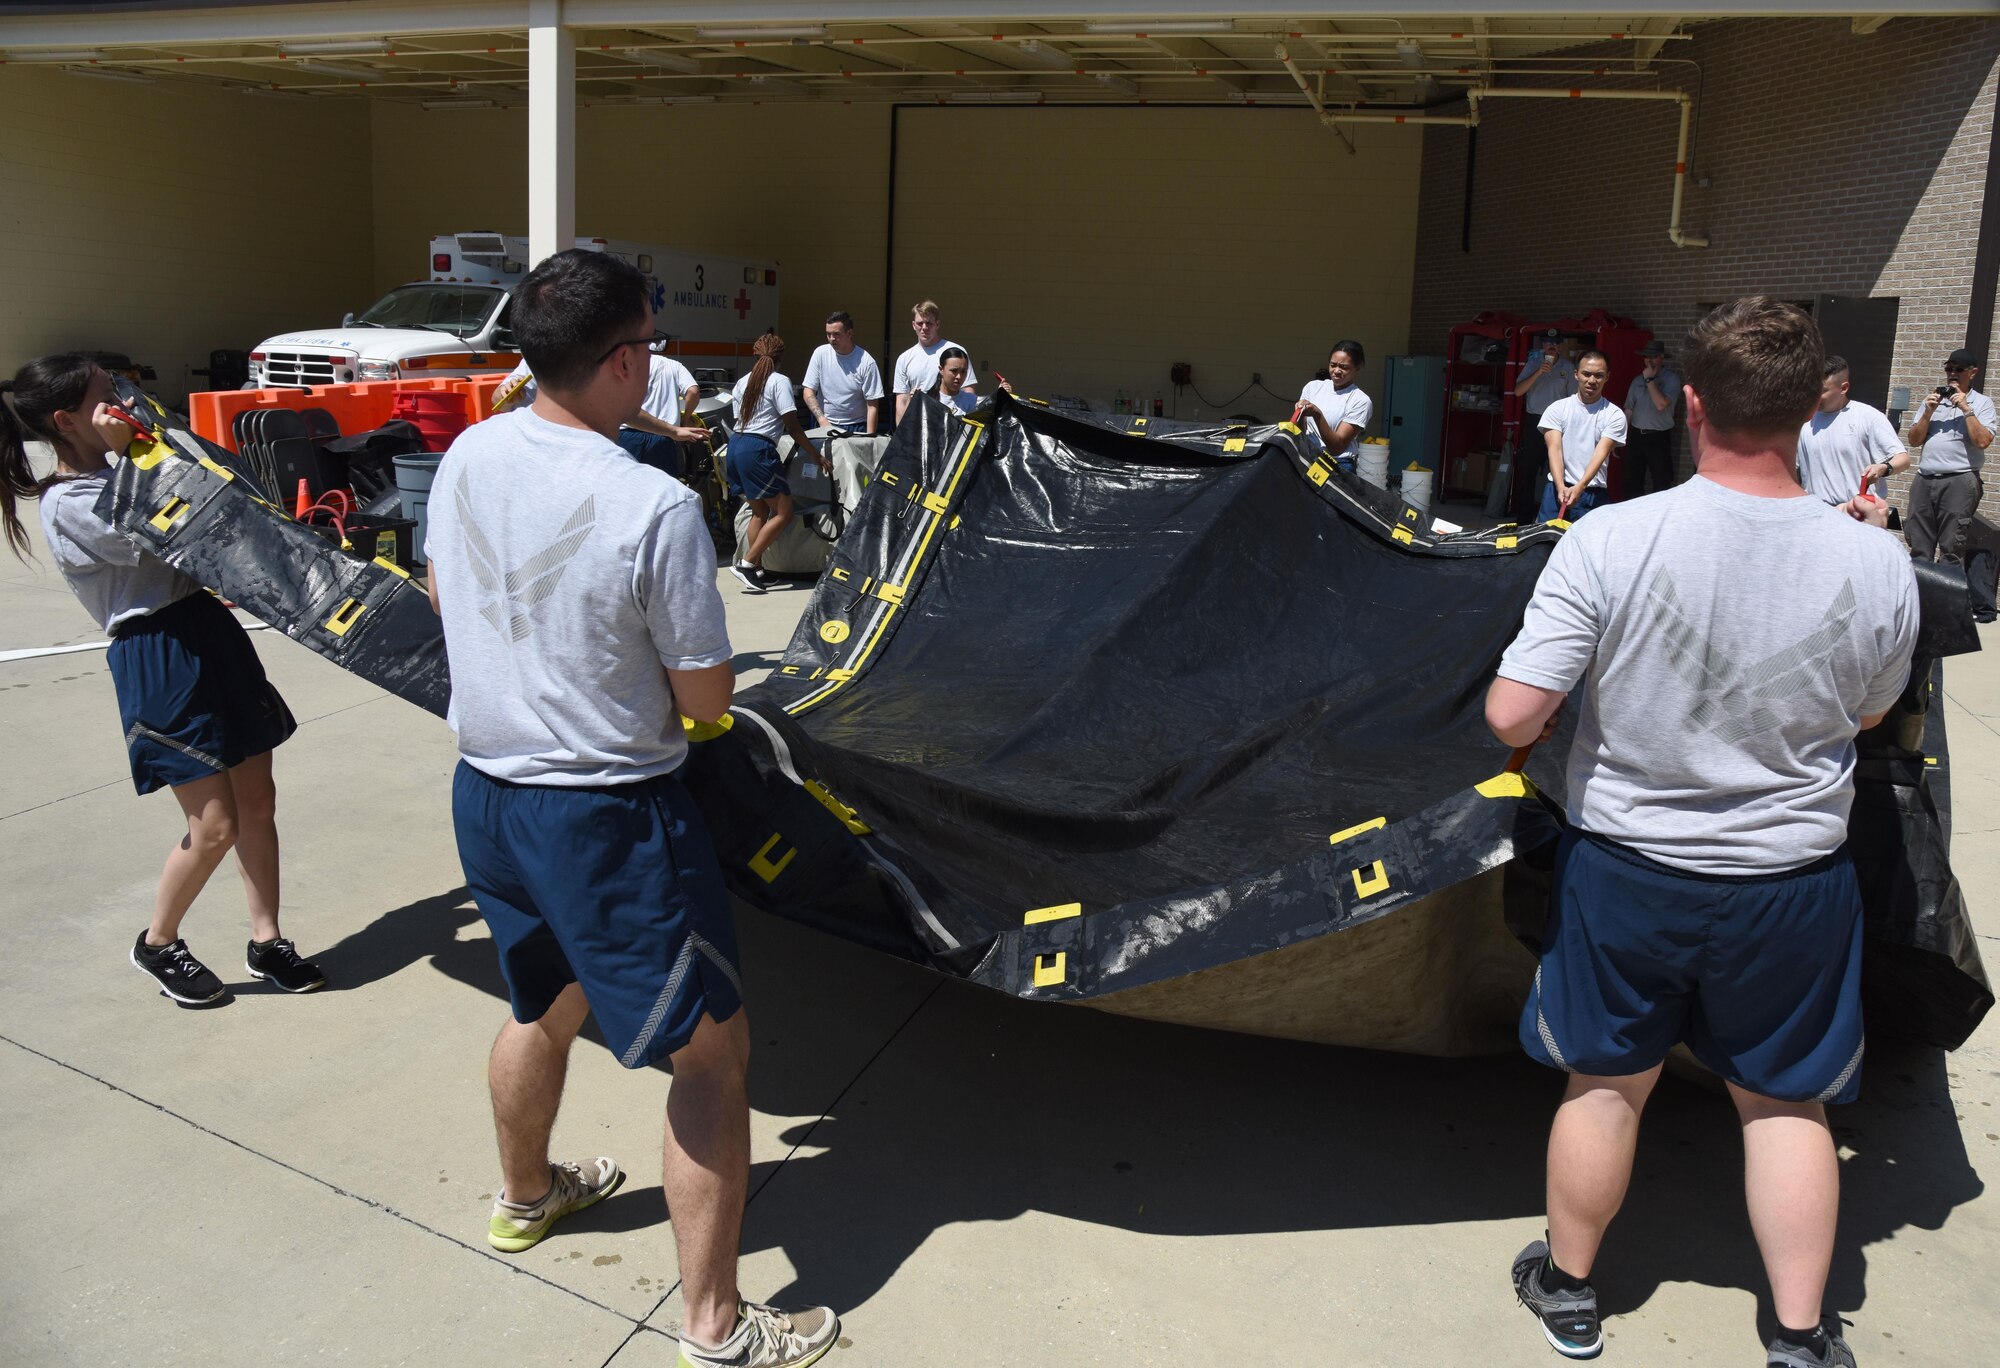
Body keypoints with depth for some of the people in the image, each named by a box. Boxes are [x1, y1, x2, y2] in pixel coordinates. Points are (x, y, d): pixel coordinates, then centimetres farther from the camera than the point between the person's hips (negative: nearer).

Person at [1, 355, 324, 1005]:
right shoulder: (66, 504, -9)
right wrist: (124, 454, -15)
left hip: (212, 628, 8)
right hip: (159, 654, -8)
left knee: (257, 799, 9)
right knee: (215, 825, -6)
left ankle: (266, 941, 21)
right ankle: (158, 943, 19)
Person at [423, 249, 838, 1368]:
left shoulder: (465, 459, -3)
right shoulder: (657, 507, -24)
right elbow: (706, 698, -15)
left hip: (485, 793, 8)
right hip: (608, 819, -7)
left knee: (544, 1005, 30)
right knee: (713, 1049, 6)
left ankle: (526, 1196, 54)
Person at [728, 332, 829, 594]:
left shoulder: (743, 382, 17)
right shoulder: (780, 381, -4)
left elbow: (739, 418, 14)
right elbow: (792, 427, -7)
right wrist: (818, 456, -2)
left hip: (736, 445, 8)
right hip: (758, 449, -8)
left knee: (760, 512, 16)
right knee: (783, 513, -2)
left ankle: (756, 571, 11)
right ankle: (746, 563, -8)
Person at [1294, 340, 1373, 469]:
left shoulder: (1361, 401, -4)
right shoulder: (1313, 386, 10)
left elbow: (1337, 446, -10)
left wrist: (1317, 415, -21)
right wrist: (1300, 415, -10)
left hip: (1338, 465, -3)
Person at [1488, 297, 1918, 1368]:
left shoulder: (1610, 539, -22)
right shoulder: (1875, 563, -14)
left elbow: (1510, 715, -23)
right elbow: (1868, 715, 5)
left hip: (1627, 870, -1)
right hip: (1793, 883, 1)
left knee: (1607, 1081, 19)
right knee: (1783, 1101, 22)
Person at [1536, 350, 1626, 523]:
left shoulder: (1614, 415, 0)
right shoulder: (1557, 408, 3)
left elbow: (1600, 453, -11)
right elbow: (1554, 450, -7)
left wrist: (1579, 487, -26)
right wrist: (1561, 487, -23)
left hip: (1592, 493, -1)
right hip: (1557, 489, 1)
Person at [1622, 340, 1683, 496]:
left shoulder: (1671, 379, -6)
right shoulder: (1637, 380, 9)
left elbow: (1661, 405, -20)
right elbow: (1629, 409, 9)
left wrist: (1649, 379, -16)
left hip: (1659, 437, -5)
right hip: (1637, 436, 5)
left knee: (1661, 483, -3)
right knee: (1634, 482, 15)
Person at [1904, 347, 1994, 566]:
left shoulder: (1981, 403, 5)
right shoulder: (1933, 400, 17)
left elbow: (1983, 441, -9)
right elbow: (1914, 440, 11)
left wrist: (1966, 409, -9)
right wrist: (1928, 412, -1)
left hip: (1960, 481, -4)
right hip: (1924, 479, 4)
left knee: (1952, 550, -6)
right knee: (1918, 548, 5)